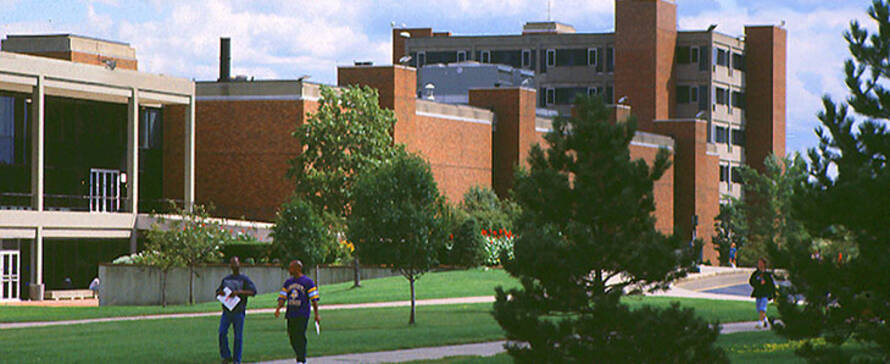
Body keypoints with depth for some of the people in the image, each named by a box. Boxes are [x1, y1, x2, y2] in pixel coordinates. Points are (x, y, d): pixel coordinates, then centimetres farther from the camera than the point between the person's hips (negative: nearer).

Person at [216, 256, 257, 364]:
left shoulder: (244, 279, 1)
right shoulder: (226, 279, 16)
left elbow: (253, 291, -10)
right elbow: (217, 292, 23)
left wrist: (239, 292, -21)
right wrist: (220, 292, -2)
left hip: (239, 312, -4)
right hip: (226, 311, 4)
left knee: (238, 336, -1)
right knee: (222, 333, -11)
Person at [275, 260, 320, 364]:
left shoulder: (307, 281, -1)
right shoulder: (288, 282, 15)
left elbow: (314, 299, -2)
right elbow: (282, 297, 12)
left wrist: (316, 315, -6)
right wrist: (278, 309, -5)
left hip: (302, 315, -6)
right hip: (290, 315, 6)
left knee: (300, 337, -11)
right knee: (292, 338, 6)